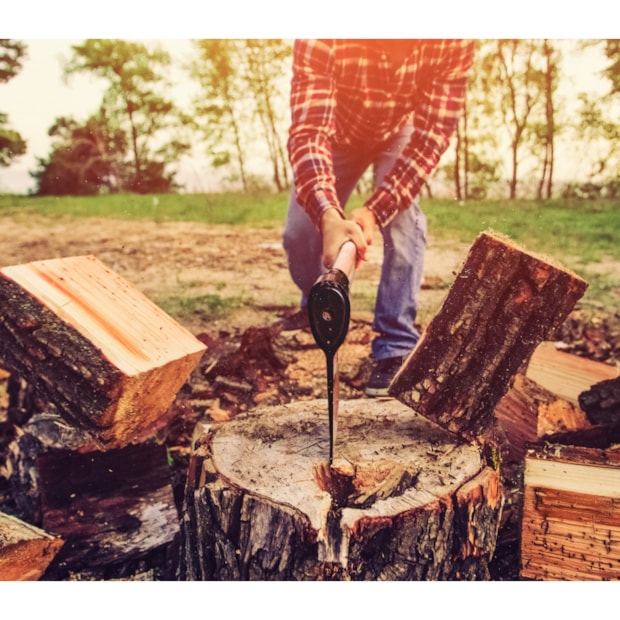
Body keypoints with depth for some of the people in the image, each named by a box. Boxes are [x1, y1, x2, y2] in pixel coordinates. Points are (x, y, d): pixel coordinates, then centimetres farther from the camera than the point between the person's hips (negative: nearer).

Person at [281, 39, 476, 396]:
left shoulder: (455, 42, -35)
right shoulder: (321, 39, -39)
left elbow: (432, 135, -32)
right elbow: (309, 131, -45)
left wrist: (375, 211, -43)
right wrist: (329, 217, -63)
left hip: (400, 132, 0)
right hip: (338, 131, 1)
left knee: (403, 222, -24)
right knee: (299, 233, -4)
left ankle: (396, 348, -17)